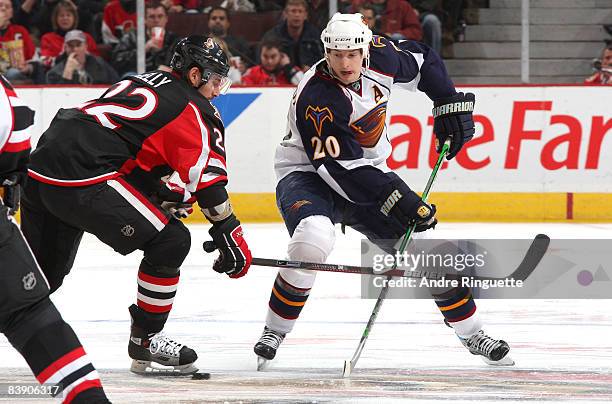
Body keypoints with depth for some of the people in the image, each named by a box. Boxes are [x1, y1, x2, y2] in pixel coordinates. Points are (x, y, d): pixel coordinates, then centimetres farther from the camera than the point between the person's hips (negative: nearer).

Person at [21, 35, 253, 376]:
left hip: (39, 171, 9)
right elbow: (209, 179, -5)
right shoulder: (193, 108, 0)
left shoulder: (142, 82, 26)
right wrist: (231, 238, 0)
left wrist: (164, 195, 24)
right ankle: (145, 343, 4)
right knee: (170, 241, -4)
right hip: (84, 175, -9)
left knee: (46, 271, 22)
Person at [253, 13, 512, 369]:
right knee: (313, 242, -36)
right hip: (308, 175, -6)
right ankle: (275, 332, -16)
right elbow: (341, 168, -32)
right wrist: (396, 197, -35)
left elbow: (422, 60, 13)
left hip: (369, 173, 6)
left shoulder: (381, 57, -11)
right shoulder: (316, 96, -29)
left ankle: (472, 334, 18)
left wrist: (451, 104, 3)